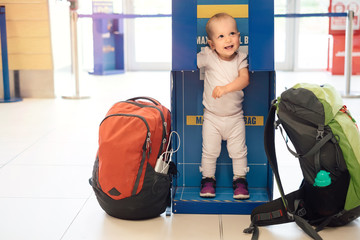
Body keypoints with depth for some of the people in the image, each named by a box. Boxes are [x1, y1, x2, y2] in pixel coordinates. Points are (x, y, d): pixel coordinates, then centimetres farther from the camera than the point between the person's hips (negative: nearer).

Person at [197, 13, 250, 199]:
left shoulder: (240, 58, -8)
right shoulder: (207, 56, -12)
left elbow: (244, 79, -21)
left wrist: (226, 88, -33)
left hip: (235, 116, 1)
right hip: (212, 116, -1)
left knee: (238, 151, 9)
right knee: (209, 151, 9)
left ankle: (240, 179, 28)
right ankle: (208, 178, 29)